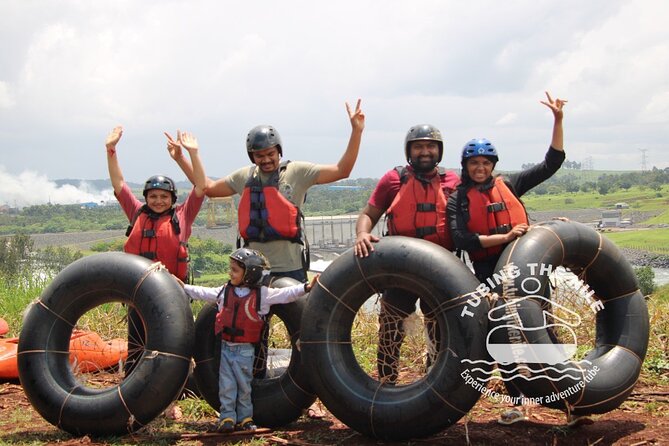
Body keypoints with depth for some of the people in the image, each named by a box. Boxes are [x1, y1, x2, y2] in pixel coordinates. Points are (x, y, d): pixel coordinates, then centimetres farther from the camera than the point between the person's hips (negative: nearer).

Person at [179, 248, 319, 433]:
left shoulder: (262, 294, -6)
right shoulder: (225, 291, 6)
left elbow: (285, 294, -10)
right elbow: (203, 293, 16)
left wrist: (306, 287, -19)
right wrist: (184, 287, 18)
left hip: (245, 350, -3)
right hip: (226, 348, 3)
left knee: (244, 386, 6)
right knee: (226, 385, 3)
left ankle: (245, 418, 17)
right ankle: (227, 417, 8)